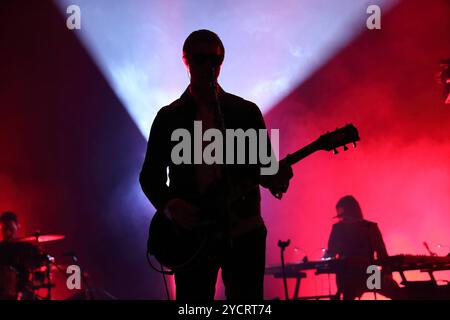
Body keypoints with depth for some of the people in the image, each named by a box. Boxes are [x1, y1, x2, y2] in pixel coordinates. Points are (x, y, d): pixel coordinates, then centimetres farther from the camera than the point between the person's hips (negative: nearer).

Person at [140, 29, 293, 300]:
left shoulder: (246, 111, 8)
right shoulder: (169, 117, 7)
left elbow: (265, 163, 8)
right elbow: (150, 175, 8)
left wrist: (272, 177, -16)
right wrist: (169, 204, -12)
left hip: (244, 230, 0)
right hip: (192, 233, 0)